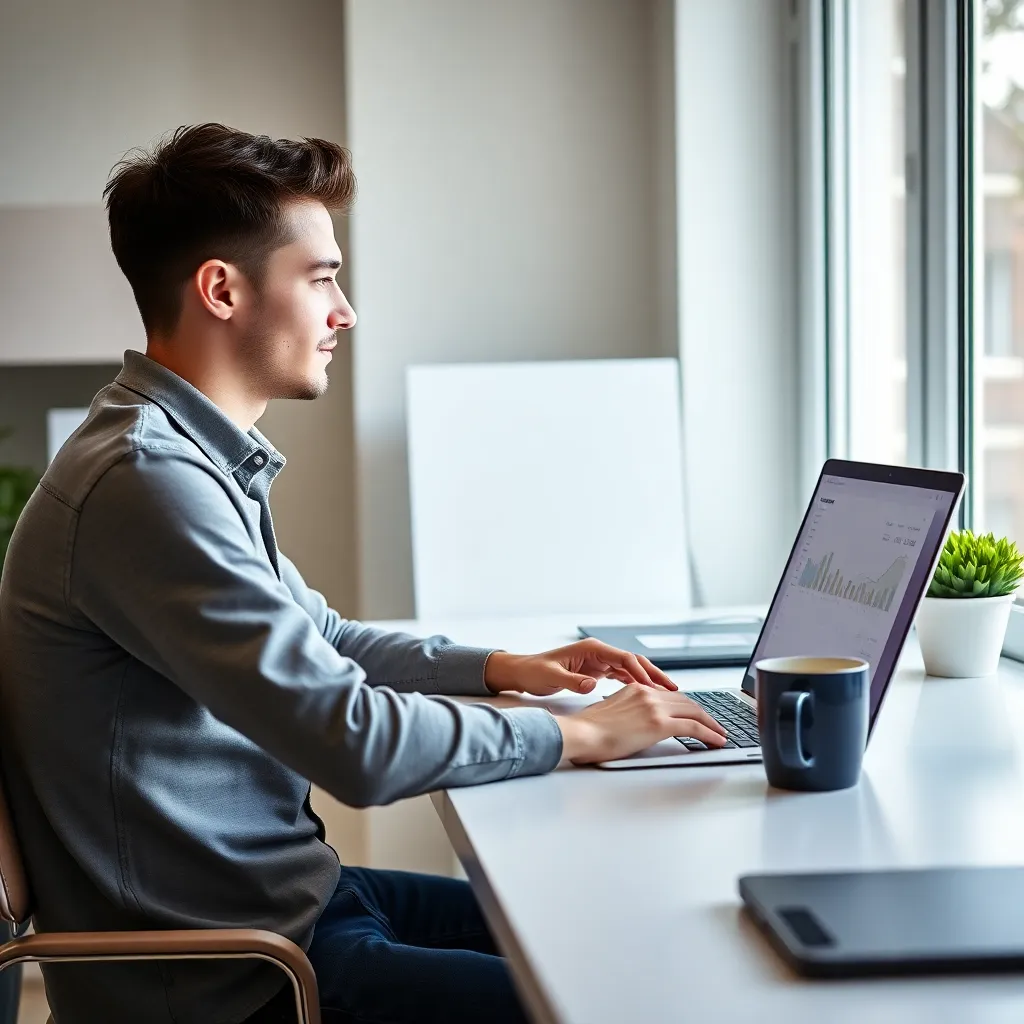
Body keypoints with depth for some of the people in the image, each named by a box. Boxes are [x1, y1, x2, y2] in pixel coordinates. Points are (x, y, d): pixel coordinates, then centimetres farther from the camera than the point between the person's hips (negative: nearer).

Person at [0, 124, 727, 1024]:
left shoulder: (200, 457, 10)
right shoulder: (146, 481, -24)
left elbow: (317, 639, 24)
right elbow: (357, 744, -27)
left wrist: (499, 668, 12)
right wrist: (578, 734, -15)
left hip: (279, 898, 10)